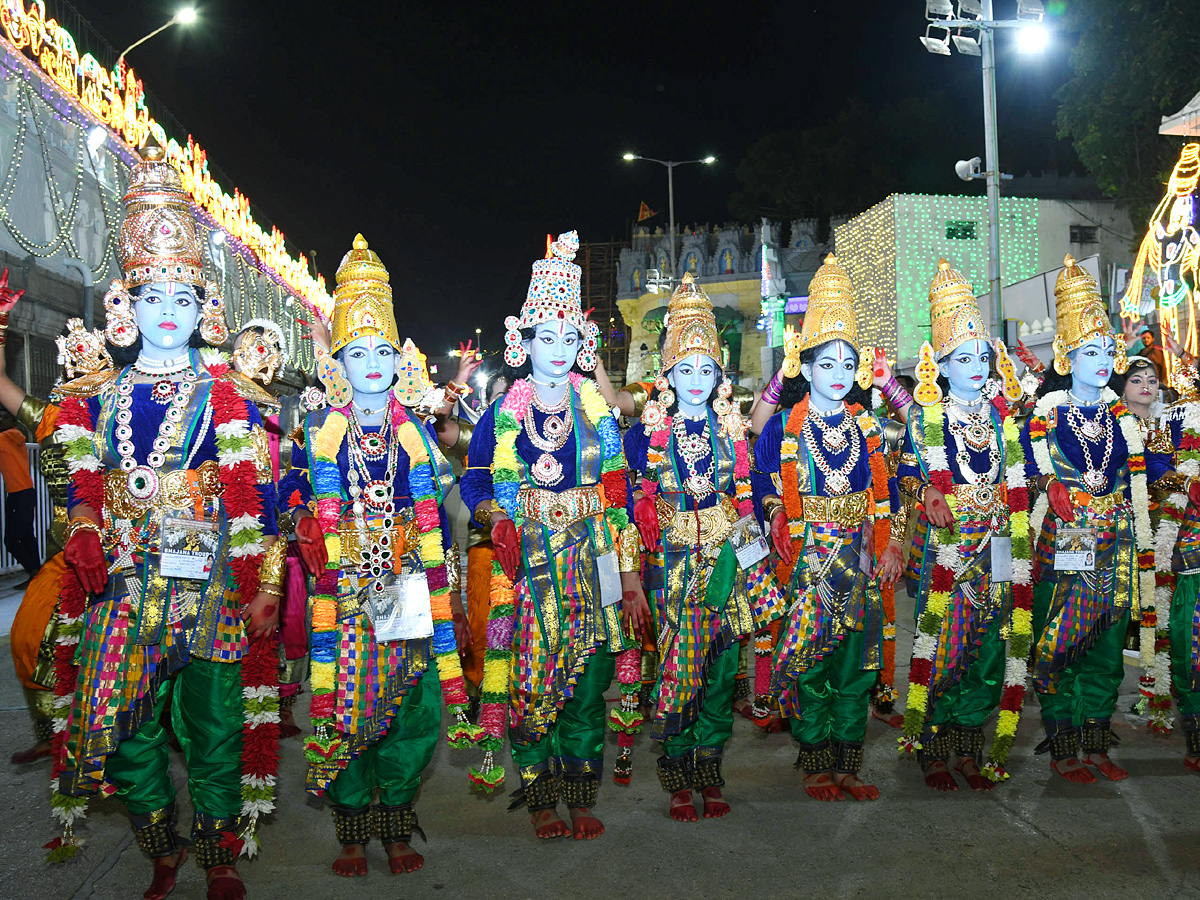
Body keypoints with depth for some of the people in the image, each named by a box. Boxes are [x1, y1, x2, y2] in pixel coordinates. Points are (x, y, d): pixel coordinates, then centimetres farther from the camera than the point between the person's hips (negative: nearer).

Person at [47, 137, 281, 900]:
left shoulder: (230, 399, 0)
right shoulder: (97, 399, 10)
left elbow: (257, 503, -3)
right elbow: (83, 495, 14)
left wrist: (264, 588, -8)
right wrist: (89, 557, 0)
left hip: (210, 581, -3)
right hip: (122, 581, 3)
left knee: (214, 720, 2)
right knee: (129, 722, 7)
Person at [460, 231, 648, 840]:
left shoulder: (598, 413, 6)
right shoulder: (502, 415, 3)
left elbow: (618, 493, 4)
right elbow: (475, 484, 10)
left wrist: (629, 575, 1)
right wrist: (495, 517, -10)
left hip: (591, 562, 1)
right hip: (526, 566, -1)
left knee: (587, 685, 4)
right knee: (529, 684, 0)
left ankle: (582, 797, 18)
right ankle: (541, 798, 16)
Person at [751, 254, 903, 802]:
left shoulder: (870, 427, 10)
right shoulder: (782, 429, 0)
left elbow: (886, 490, 11)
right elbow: (764, 489, 0)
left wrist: (891, 545, 4)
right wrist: (779, 520, -12)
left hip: (861, 558, 3)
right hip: (806, 557, -3)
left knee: (856, 662, 6)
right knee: (807, 660, 0)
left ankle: (847, 763, 17)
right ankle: (815, 762, 13)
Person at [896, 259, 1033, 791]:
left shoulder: (1002, 414, 11)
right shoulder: (926, 415, 1)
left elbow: (1015, 480, 16)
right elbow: (907, 470, 2)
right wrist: (927, 491, -17)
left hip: (994, 542, 4)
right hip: (943, 541, -3)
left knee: (988, 642, 4)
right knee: (941, 639, -5)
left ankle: (969, 746, 16)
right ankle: (930, 746, 8)